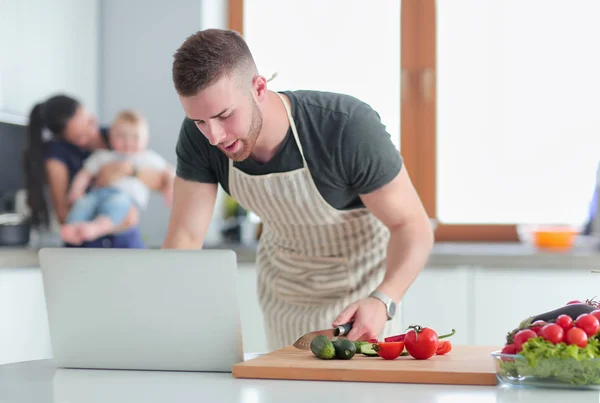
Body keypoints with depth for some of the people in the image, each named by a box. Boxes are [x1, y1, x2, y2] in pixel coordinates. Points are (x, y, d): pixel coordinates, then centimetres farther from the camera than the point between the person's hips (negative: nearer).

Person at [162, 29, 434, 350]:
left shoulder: (348, 127, -35)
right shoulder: (199, 137, -24)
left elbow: (412, 226, -28)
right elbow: (185, 236, -21)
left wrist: (383, 301, -45)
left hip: (359, 277, -3)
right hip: (282, 283, 3)